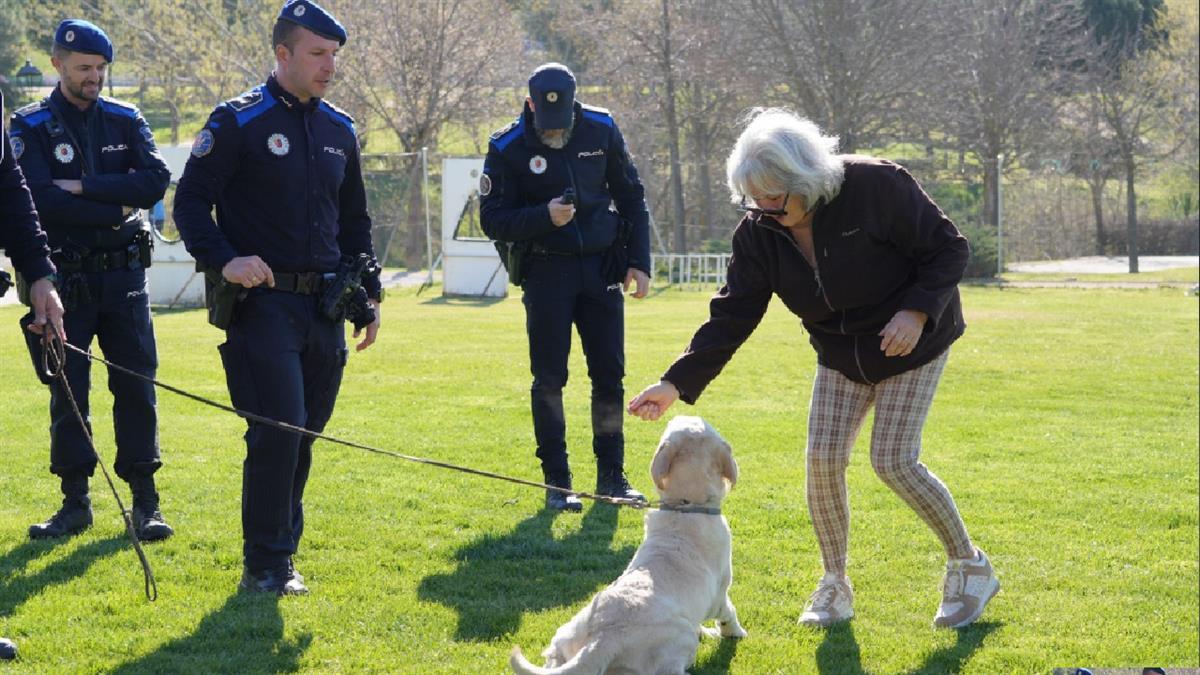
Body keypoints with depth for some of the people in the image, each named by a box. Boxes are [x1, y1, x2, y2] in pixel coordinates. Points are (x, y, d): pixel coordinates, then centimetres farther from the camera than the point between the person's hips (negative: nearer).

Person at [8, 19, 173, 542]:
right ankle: (75, 501, 11)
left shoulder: (126, 121, 7)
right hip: (65, 278, -2)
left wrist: (84, 188, -15)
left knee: (136, 386, 0)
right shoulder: (31, 127, -1)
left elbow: (156, 181, -9)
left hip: (122, 275, 2)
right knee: (67, 391, 2)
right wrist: (114, 210, -14)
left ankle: (145, 502, 6)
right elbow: (42, 201, -16)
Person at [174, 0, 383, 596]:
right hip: (264, 302, -6)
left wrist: (369, 294, 18)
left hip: (324, 308, 6)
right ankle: (265, 567, -3)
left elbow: (354, 221, 24)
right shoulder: (238, 122, -5)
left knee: (303, 433, 9)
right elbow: (190, 201, -5)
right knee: (277, 430, -12)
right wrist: (224, 260, -20)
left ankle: (279, 550, 21)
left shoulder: (339, 130, 14)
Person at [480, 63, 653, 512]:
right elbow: (492, 220, -8)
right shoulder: (508, 148, -9)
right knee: (549, 379, -2)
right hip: (547, 271, -2)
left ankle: (611, 475, 15)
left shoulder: (601, 130, -1)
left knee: (609, 374, 5)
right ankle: (556, 482, 6)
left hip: (602, 268, 3)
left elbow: (631, 197, 9)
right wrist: (545, 216, -24)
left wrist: (638, 262, 4)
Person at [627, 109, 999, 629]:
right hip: (840, 355, 5)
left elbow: (948, 249, -17)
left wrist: (917, 312, -31)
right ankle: (835, 587, 11)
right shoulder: (758, 234, -13)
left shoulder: (875, 187, -27)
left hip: (911, 345, -5)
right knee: (823, 458, -6)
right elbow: (732, 314, -13)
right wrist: (677, 384, -22)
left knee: (894, 461, -13)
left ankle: (970, 566, 7)